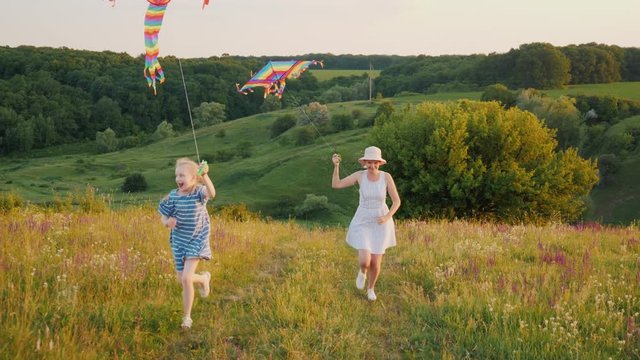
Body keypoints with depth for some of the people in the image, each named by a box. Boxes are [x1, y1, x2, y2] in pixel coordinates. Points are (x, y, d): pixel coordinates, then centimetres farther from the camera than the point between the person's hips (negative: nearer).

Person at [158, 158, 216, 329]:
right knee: (182, 280, 14)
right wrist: (167, 222, -20)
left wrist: (205, 176, -55)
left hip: (196, 241, -5)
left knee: (186, 279, -16)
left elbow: (212, 194, -39)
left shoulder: (199, 192, -15)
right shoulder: (173, 196, -6)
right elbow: (164, 216, 5)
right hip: (179, 241, 5)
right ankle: (203, 278, 49)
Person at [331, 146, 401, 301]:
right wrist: (336, 165, -23)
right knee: (365, 261, -15)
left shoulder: (386, 176, -12)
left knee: (376, 263, 4)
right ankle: (363, 271, 26)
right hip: (363, 223, 0)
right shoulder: (360, 174, -9)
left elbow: (397, 201, -8)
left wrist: (387, 217, -24)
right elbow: (335, 185, -11)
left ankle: (371, 288, 38)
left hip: (380, 224, 0)